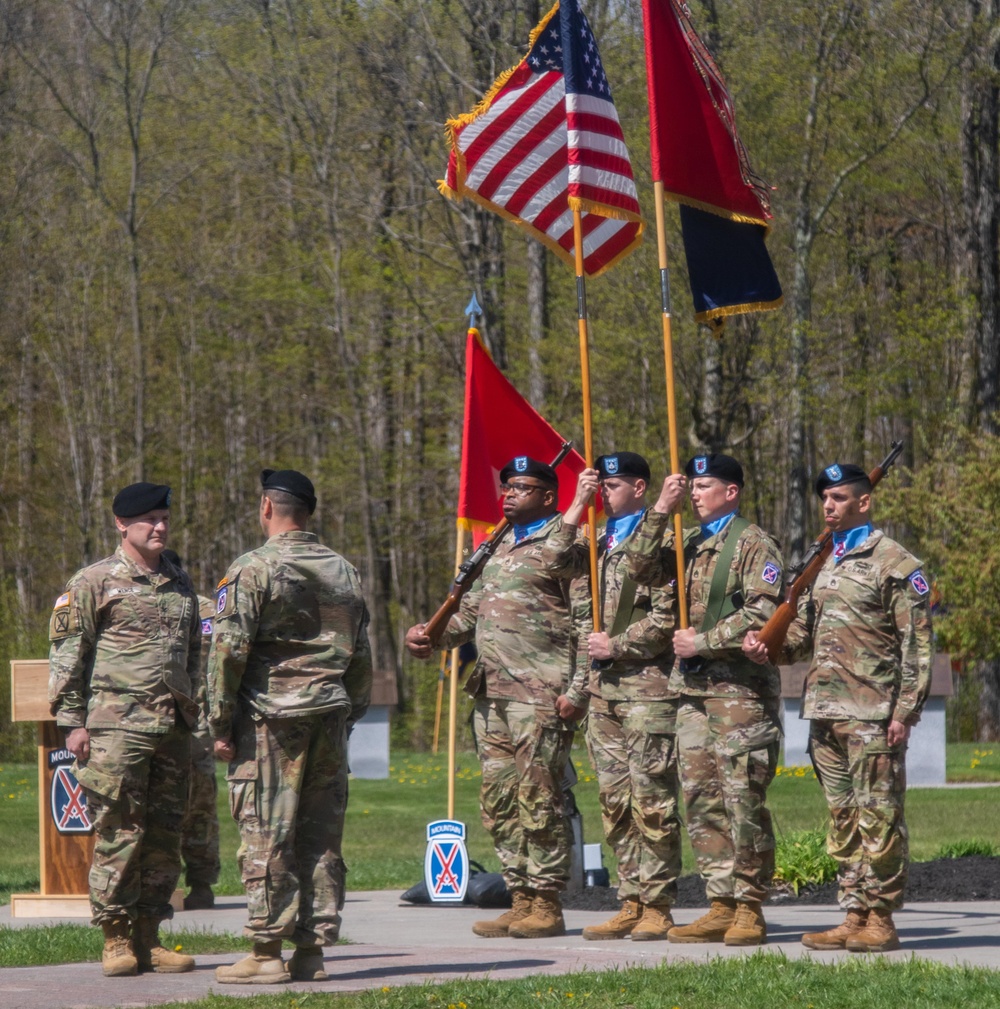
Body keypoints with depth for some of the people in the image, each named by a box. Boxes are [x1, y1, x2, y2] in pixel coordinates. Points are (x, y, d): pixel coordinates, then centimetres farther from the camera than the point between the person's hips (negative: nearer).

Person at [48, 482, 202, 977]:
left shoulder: (181, 585, 18)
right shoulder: (93, 583, 1)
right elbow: (66, 655, -2)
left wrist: (198, 717, 20)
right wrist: (72, 722, -8)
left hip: (173, 730, 6)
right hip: (116, 727, -6)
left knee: (165, 836, 5)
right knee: (118, 834, -6)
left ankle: (148, 938, 11)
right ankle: (116, 941, 0)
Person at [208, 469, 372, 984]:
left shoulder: (253, 569, -6)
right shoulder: (343, 572, 13)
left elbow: (229, 650, -9)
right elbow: (360, 655, 17)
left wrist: (220, 723, -4)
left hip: (270, 716, -6)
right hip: (329, 718, 6)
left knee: (266, 836, -4)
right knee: (322, 838, 7)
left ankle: (267, 952, -5)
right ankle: (312, 950, 8)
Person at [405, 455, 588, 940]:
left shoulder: (565, 545, -4)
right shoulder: (497, 548, 22)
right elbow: (470, 609, 25)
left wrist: (576, 691, -16)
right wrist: (432, 634, 5)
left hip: (540, 695, -8)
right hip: (492, 694, 8)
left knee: (538, 797, -8)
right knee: (499, 801, 8)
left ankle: (547, 905, -3)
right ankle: (521, 899, 14)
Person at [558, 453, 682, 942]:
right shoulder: (599, 541, 17)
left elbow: (666, 616, -13)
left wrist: (618, 646, -11)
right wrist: (576, 509, 3)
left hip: (647, 686, -8)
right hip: (604, 688, 8)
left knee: (651, 801, -5)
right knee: (615, 801, 8)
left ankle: (657, 907, -2)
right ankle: (632, 903, 13)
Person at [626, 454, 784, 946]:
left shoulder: (754, 545, -5)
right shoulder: (690, 545, 18)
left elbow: (761, 615, -14)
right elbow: (641, 567, 7)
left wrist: (703, 642, -14)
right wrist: (660, 511, 0)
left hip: (740, 689, -8)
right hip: (693, 689, 8)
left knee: (743, 799, -7)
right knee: (702, 801, 6)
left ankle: (749, 909, -4)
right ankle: (721, 906, 10)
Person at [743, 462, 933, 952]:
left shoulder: (895, 563, -5)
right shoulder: (825, 563, 19)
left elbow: (917, 644, -8)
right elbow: (808, 630, 23)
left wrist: (906, 710, -14)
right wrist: (769, 646, 3)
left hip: (871, 715, -8)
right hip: (825, 710, 8)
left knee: (878, 819, -5)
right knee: (843, 819, 9)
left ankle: (881, 920, -2)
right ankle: (854, 916, 14)